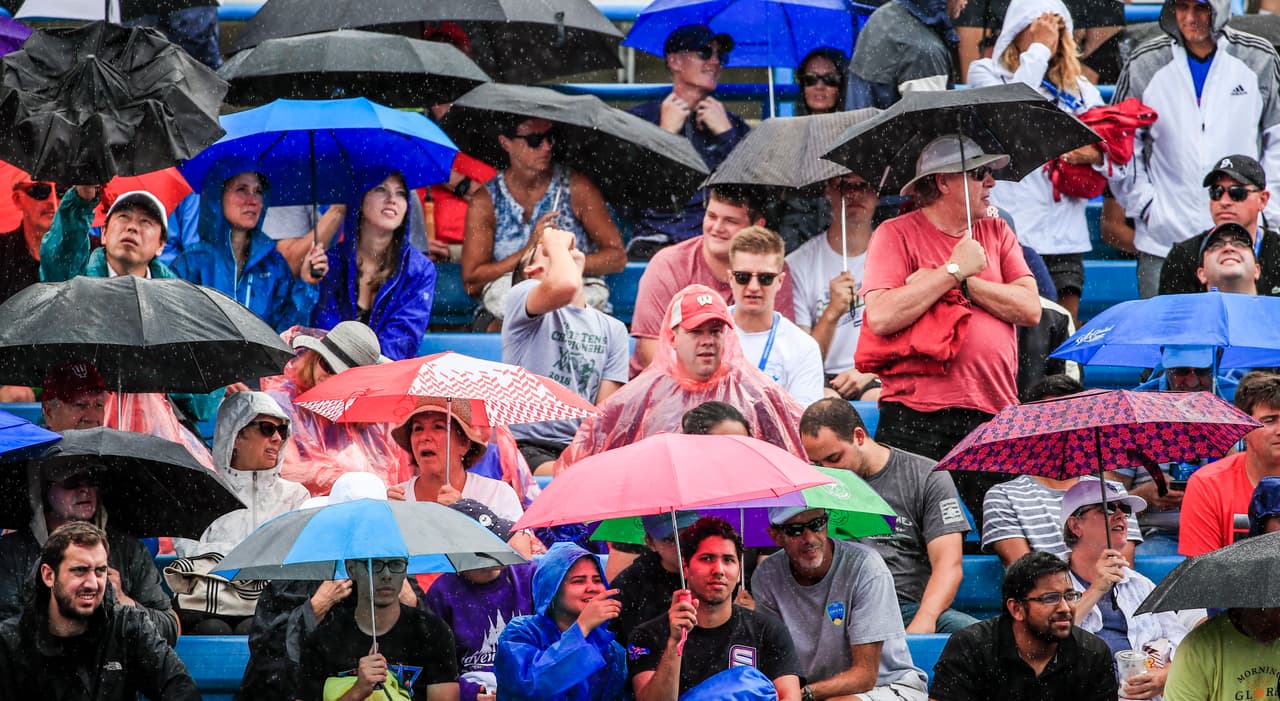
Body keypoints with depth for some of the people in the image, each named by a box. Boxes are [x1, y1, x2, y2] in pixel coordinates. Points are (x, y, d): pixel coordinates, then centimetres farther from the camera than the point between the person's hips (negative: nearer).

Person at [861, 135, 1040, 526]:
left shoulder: (996, 233, 16)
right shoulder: (896, 235, 1)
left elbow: (1030, 310, 4)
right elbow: (881, 318, -15)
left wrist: (966, 282, -7)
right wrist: (954, 270, -10)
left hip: (992, 415, 4)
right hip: (916, 419, -4)